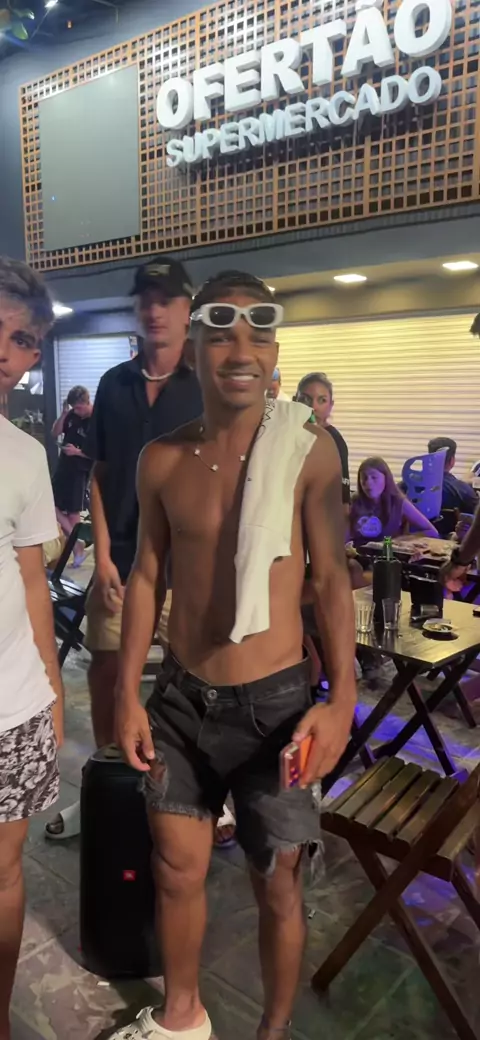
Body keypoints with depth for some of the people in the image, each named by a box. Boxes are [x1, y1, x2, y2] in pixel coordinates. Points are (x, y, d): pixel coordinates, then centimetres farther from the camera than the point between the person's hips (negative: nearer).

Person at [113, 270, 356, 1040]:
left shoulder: (309, 451, -11)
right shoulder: (162, 460, -2)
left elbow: (332, 579, -7)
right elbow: (148, 576, 4)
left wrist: (342, 700, -15)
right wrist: (128, 694, 4)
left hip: (274, 701, -3)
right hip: (181, 697, 3)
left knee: (277, 885, 13)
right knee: (177, 869, 19)